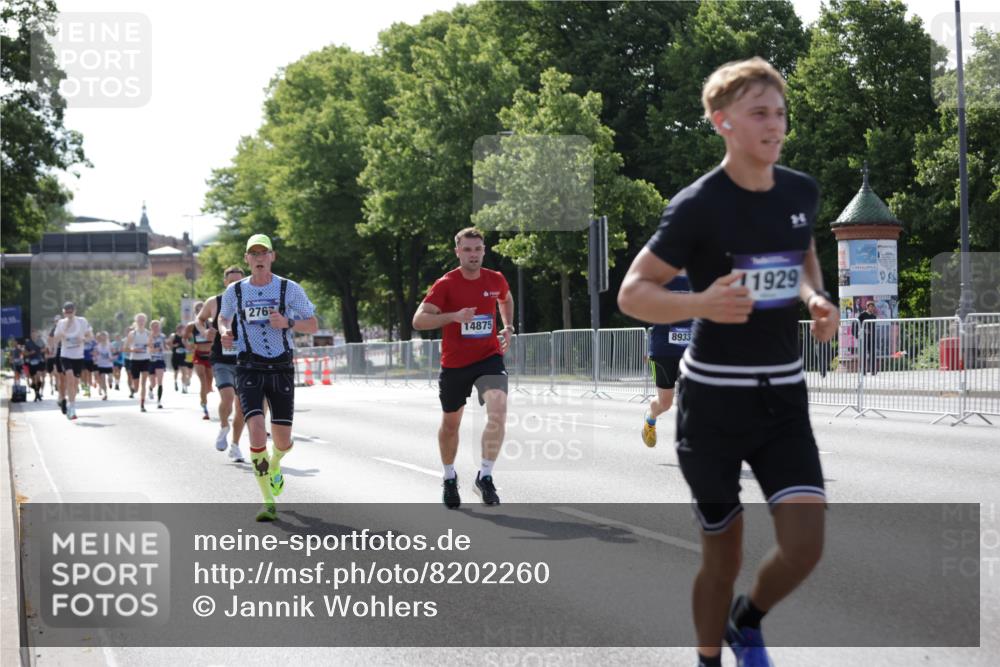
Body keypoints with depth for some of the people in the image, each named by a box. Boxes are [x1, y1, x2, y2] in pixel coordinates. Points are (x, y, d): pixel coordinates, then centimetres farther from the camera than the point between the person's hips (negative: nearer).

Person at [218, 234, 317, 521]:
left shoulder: (290, 289, -1)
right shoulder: (234, 291, 4)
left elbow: (313, 325, 4)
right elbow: (223, 317, 23)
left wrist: (288, 323, -15)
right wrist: (225, 332, 0)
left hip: (282, 369, 0)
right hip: (249, 370, 0)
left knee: (282, 440, 3)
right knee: (257, 430, -19)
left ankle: (274, 464, 43)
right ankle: (269, 503, -12)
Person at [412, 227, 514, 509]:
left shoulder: (496, 280, 0)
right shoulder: (446, 284, -11)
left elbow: (506, 299, 25)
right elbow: (418, 320, -17)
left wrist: (508, 328, 10)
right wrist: (454, 316, -29)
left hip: (489, 358, 1)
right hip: (454, 364, -1)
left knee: (498, 411, -24)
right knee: (451, 423, 14)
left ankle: (485, 477, -14)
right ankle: (449, 479, 38)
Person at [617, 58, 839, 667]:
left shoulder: (803, 192, 3)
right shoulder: (698, 205, -13)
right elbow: (632, 293, -11)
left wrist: (816, 298, 3)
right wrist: (702, 303, -30)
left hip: (784, 395, 4)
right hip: (715, 398, -4)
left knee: (805, 545, -10)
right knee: (724, 555, 5)